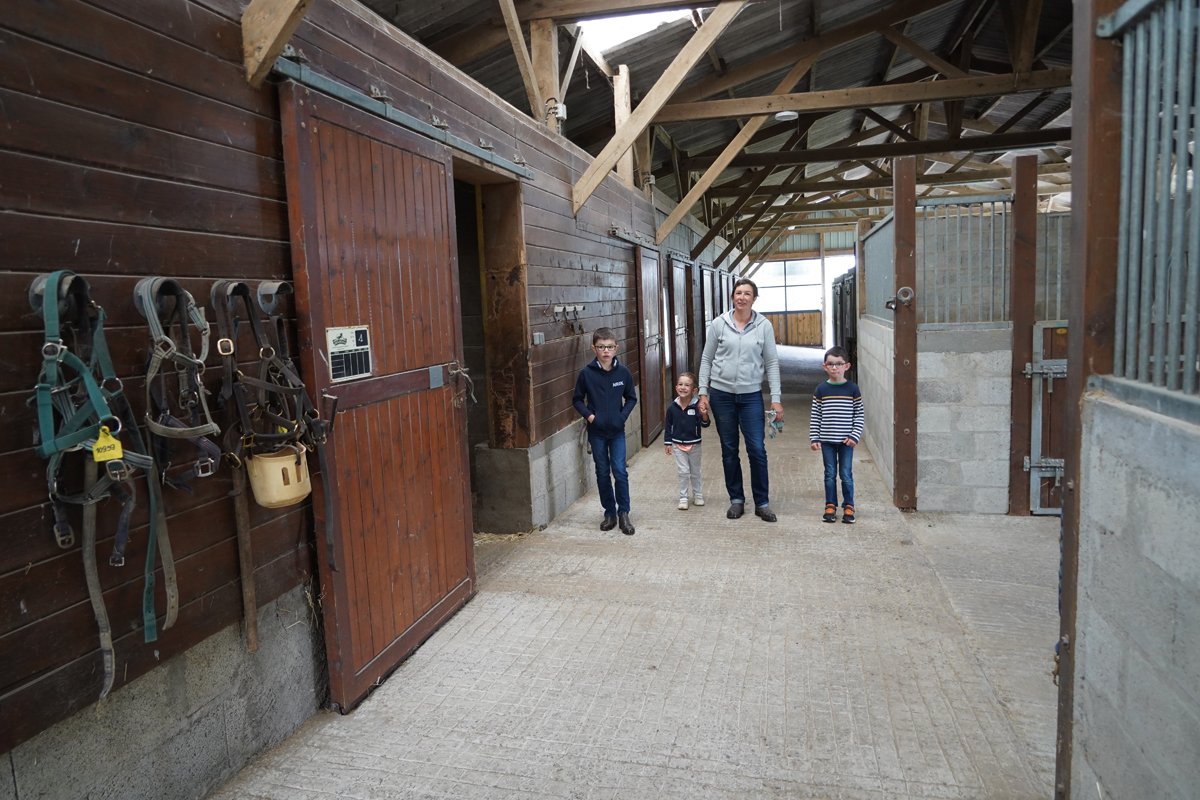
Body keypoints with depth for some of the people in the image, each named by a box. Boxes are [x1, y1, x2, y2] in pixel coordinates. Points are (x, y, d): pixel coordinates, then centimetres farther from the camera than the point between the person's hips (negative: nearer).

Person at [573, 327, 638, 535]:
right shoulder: (586, 373, -8)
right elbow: (577, 400, 3)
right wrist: (589, 416, -10)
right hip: (597, 432, 0)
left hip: (617, 431, 0)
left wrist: (623, 415, -7)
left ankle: (623, 513, 7)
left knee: (620, 471, -4)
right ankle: (610, 513, 20)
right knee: (603, 473, 9)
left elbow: (631, 398, 6)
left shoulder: (623, 372, -5)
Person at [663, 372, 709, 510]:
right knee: (683, 472, -1)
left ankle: (698, 495, 32)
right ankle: (683, 498, 12)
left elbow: (705, 424, -17)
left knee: (695, 472, 16)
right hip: (678, 444, 0)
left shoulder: (697, 405, -15)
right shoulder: (672, 407, -9)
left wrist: (704, 414, -37)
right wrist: (668, 443, 0)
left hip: (694, 444, 0)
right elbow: (667, 426, 1)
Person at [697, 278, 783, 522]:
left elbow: (772, 363, 1)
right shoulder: (719, 324, -1)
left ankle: (762, 503, 11)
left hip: (751, 395, -1)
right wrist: (703, 393, 0)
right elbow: (706, 360, 5)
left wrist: (776, 399, -4)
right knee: (729, 450, 9)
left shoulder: (764, 325, -1)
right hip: (721, 394, 1)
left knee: (757, 450, -3)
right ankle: (736, 499, 23)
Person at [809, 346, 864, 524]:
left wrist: (855, 436, -8)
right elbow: (815, 416, 1)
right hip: (827, 440, 1)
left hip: (846, 440, -1)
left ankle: (848, 506, 17)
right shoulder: (821, 389, -1)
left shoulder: (852, 389, -3)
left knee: (846, 474, 5)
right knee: (830, 474, 9)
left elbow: (859, 414, 0)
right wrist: (814, 438, -3)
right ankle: (830, 506, 19)